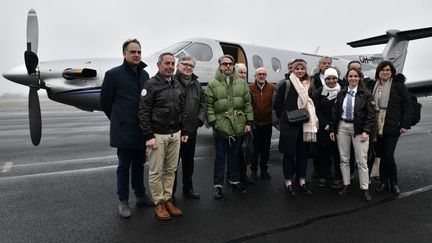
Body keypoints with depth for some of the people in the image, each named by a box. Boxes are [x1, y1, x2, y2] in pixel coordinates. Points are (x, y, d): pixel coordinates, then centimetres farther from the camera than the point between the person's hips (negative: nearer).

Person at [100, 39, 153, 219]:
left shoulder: (144, 74, 8)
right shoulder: (114, 74, -7)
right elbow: (105, 102, 0)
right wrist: (118, 120, 7)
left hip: (141, 130, 5)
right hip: (124, 131, -5)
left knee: (139, 165, 16)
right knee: (124, 166, 6)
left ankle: (140, 195, 31)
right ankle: (123, 201, 19)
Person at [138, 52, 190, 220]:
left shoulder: (177, 86, 11)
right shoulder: (151, 85, -7)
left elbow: (182, 111, 16)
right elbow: (143, 112, -11)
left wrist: (184, 132, 11)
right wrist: (148, 136, -15)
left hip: (175, 135, 6)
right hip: (157, 135, -6)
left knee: (171, 169, 12)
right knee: (156, 171, 3)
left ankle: (168, 199, 24)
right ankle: (159, 203, 16)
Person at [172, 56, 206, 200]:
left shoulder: (196, 85, 11)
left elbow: (202, 103, 16)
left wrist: (200, 119, 3)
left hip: (191, 130, 6)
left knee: (189, 161, 18)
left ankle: (188, 188, 33)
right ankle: (171, 191, 21)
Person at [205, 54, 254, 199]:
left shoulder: (241, 83, 7)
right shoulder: (213, 85, -2)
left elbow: (247, 104, 8)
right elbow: (209, 106, -4)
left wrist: (248, 122, 3)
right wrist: (213, 122, -11)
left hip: (238, 127, 3)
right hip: (221, 127, -3)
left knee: (234, 155, 16)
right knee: (220, 157, 6)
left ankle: (234, 180, 32)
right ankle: (218, 185, 17)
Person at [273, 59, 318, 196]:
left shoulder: (310, 85, 8)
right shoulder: (286, 85, -4)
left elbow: (314, 103, 17)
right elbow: (277, 105, -1)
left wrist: (310, 117, 5)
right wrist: (284, 117, -5)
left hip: (306, 125, 4)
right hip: (289, 125, -4)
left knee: (303, 153, 11)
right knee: (289, 153, 4)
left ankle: (302, 182, 23)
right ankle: (288, 183, 14)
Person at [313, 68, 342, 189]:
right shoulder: (319, 93, 2)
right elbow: (317, 111, -1)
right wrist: (326, 125, -9)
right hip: (323, 128, 1)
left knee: (337, 153, 2)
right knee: (323, 152, 6)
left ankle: (338, 178, 11)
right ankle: (323, 176, 17)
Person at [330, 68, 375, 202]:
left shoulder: (365, 94, -2)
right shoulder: (341, 94, 9)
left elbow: (370, 114, -5)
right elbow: (335, 112, 11)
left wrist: (366, 131, -13)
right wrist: (332, 129, 7)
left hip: (359, 129, -3)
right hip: (342, 127, 4)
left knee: (362, 160, -2)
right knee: (344, 159, 8)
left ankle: (365, 189, 8)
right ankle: (346, 185, 19)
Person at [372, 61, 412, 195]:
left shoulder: (398, 85, -2)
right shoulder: (374, 86, 9)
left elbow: (407, 105, -3)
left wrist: (405, 124, -8)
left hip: (392, 127, -4)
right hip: (377, 127, 4)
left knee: (388, 156, -7)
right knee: (381, 155, 8)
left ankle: (393, 183, 14)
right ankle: (384, 182, 21)